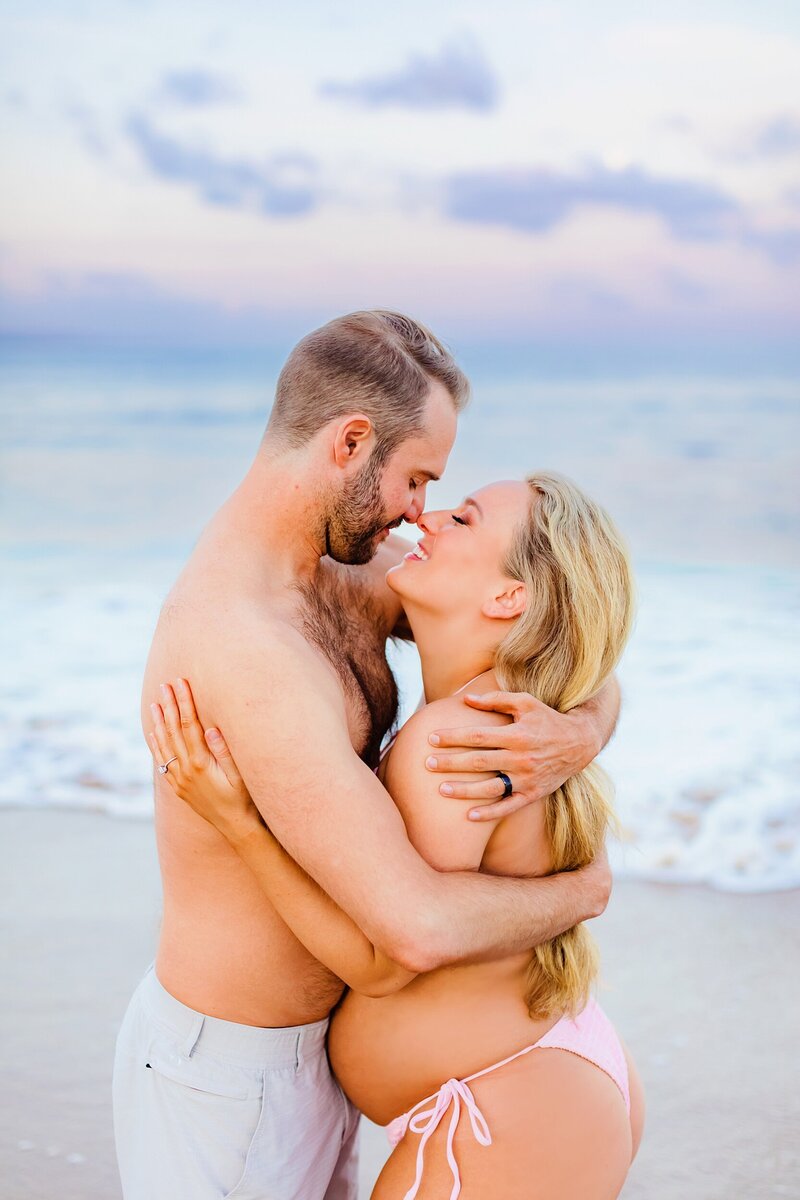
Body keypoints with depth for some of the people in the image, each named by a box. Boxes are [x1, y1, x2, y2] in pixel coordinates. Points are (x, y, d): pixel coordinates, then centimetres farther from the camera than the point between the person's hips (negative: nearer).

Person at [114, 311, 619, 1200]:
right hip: (226, 1082, -9)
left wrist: (581, 734, -23)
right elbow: (420, 926, -37)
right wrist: (581, 891, -18)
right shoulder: (248, 650, -33)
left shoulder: (352, 566, -2)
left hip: (312, 1047, 9)